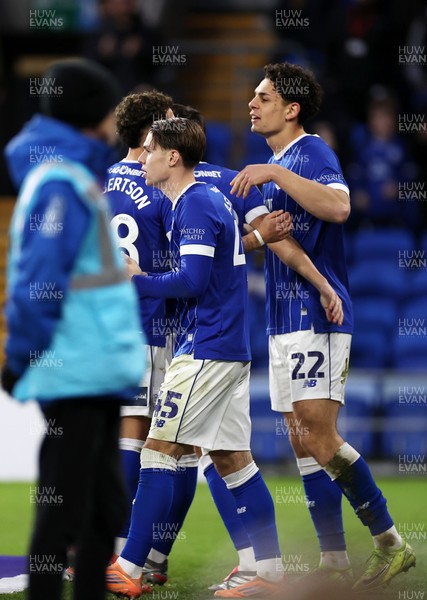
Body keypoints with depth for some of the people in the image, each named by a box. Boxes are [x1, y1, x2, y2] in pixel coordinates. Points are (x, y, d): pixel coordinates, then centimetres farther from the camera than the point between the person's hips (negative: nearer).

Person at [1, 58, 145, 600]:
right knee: (65, 511, -5)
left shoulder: (80, 176, 16)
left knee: (105, 510, 15)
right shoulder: (60, 183, -15)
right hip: (75, 376, -10)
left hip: (99, 375, 10)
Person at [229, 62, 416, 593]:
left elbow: (339, 206, -30)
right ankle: (333, 561, 9)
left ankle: (390, 543, -6)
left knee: (319, 436, -15)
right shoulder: (276, 164, 19)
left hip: (316, 314, -10)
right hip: (284, 319, 10)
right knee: (302, 441, 6)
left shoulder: (311, 152, -9)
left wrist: (275, 173, -30)